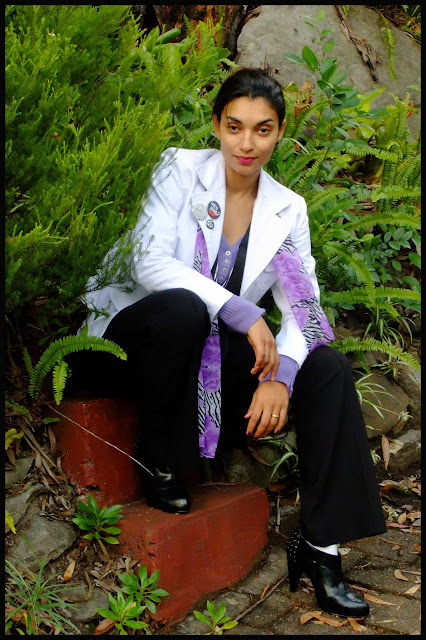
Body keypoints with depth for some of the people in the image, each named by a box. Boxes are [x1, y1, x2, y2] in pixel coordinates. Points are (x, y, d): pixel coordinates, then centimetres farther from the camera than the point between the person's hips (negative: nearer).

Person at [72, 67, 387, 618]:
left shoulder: (288, 210, 5)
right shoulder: (180, 169, -7)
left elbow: (303, 308, -2)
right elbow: (149, 262, -20)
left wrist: (280, 373, -22)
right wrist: (242, 313, -29)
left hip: (215, 355, 4)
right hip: (131, 342, -4)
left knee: (330, 370, -15)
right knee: (182, 307, -38)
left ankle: (319, 546, -13)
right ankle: (159, 462, -14)